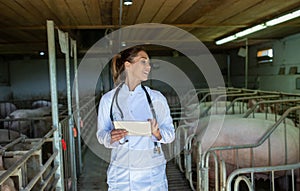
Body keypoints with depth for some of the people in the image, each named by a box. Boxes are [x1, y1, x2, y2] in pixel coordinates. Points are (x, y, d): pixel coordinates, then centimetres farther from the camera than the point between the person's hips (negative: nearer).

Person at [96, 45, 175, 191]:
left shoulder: (157, 97, -1)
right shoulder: (108, 99, -2)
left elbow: (170, 133, 0)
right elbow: (101, 134, 4)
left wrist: (158, 133, -20)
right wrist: (110, 137, -17)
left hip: (152, 172, 1)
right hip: (120, 172, 0)